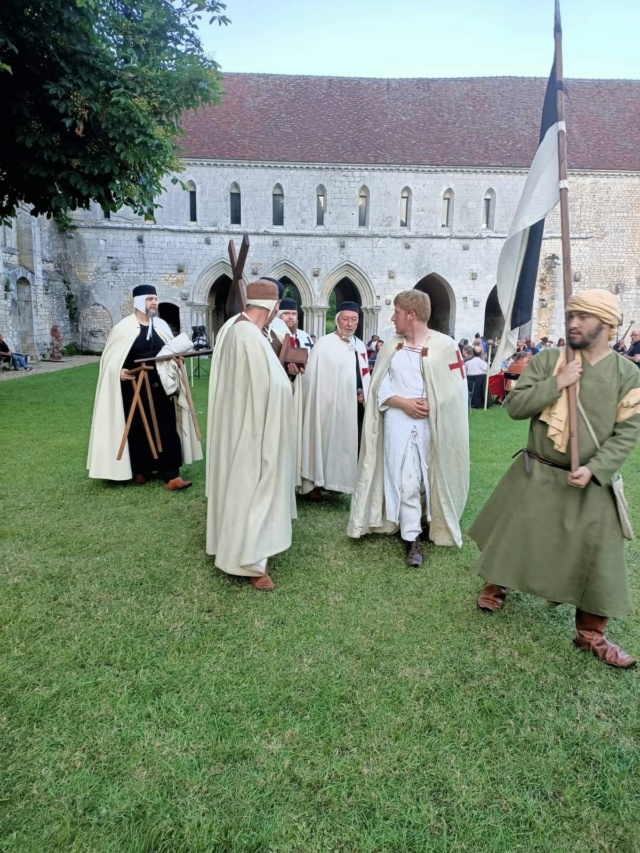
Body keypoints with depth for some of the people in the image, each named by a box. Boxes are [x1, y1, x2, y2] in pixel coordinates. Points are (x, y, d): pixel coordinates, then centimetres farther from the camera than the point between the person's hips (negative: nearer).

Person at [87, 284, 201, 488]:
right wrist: (118, 371, -19)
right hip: (134, 388, -3)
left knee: (167, 429, -2)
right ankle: (140, 471, 26)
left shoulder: (162, 326, 6)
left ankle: (171, 476, -2)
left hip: (160, 387, 3)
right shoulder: (123, 328, -6)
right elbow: (109, 358, -1)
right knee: (138, 430, 8)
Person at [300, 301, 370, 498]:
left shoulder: (360, 346, 12)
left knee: (349, 445, 11)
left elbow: (365, 374, 18)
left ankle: (341, 481, 24)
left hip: (355, 407, 6)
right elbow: (312, 377, -11)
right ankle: (312, 483, 11)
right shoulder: (324, 344, -10)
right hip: (329, 406, -6)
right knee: (324, 443, 1)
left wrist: (364, 392, 1)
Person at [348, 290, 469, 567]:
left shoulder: (445, 345, -4)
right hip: (398, 422, 2)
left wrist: (431, 405, -15)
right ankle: (413, 540, 8)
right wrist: (403, 403, -12)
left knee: (430, 479, 10)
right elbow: (380, 385, 3)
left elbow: (455, 388, -4)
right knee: (405, 481, -1)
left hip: (432, 424, -2)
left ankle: (436, 527, 33)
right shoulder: (391, 346, 7)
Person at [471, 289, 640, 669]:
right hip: (537, 475, 0)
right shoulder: (547, 360, -4)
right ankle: (496, 586, 42)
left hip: (591, 483, 0)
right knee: (513, 536, 13)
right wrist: (556, 384, -19)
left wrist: (594, 469, -18)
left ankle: (591, 633, 25)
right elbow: (514, 406, -8)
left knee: (597, 558, 6)